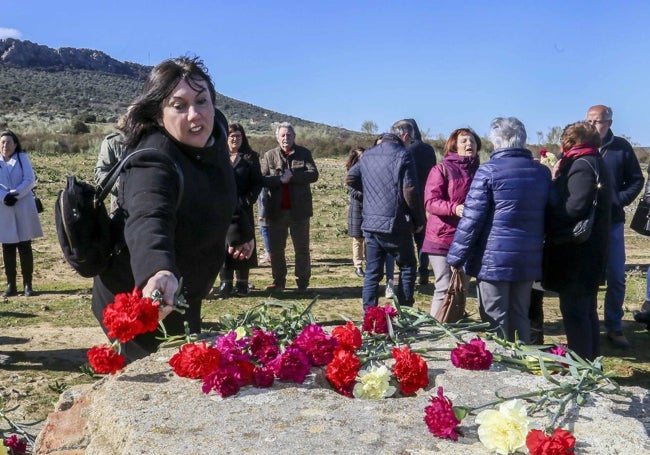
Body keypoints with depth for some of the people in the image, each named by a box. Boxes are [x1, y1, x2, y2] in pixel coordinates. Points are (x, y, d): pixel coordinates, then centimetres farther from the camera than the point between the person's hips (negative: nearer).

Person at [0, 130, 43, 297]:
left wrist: (15, 194, -17)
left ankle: (28, 284, 7)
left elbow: (30, 180, -6)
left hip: (23, 208, -2)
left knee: (25, 247, 2)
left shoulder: (22, 158, 2)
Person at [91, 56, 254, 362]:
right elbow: (148, 219, -54)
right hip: (139, 303, -8)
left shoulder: (214, 129, -9)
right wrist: (158, 271, -73)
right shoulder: (152, 162, -33)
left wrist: (239, 230, 23)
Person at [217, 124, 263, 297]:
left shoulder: (250, 157, 7)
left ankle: (242, 284, 11)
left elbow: (257, 182, 4)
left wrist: (248, 199, -8)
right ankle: (225, 283, 6)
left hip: (243, 207, 0)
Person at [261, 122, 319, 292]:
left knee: (302, 248, 6)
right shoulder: (270, 155, 6)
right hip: (277, 210, 2)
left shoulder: (304, 153, 3)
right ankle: (279, 281, 20)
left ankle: (302, 282, 18)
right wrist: (280, 179, -20)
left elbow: (313, 174, -9)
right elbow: (262, 179, -5)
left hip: (299, 209, -1)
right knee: (276, 248, 8)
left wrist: (292, 176, -16)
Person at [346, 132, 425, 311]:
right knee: (408, 266, 11)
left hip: (370, 223, 5)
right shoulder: (403, 155, -7)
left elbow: (350, 178, 18)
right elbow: (410, 190, -13)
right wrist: (419, 220, -4)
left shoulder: (367, 155, 10)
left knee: (372, 272, 10)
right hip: (396, 224, -5)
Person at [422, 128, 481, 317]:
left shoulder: (479, 171, 11)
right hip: (442, 239, -5)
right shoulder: (441, 169, -3)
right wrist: (455, 208, -28)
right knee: (444, 289, -4)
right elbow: (430, 202, -12)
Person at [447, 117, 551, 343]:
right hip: (529, 260, 6)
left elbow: (472, 219, -13)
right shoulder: (543, 172, 10)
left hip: (494, 259, -5)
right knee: (521, 317, 16)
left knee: (496, 321, 4)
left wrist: (456, 258, -8)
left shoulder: (489, 170, -9)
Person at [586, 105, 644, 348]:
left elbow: (636, 180, 7)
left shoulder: (622, 147, 2)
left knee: (616, 278, 6)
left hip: (612, 222, 1)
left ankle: (614, 327, 20)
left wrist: (620, 199, -8)